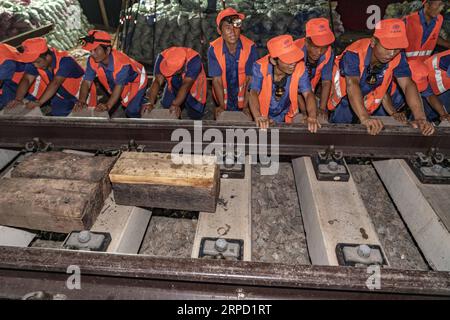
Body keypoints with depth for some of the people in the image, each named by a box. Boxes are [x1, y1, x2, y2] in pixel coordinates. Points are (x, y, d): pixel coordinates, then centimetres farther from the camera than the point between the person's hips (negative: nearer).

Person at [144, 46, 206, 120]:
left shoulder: (194, 60, -38)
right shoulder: (162, 58, -29)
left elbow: (186, 85, -45)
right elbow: (157, 81, -34)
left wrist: (175, 104, -58)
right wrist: (151, 102, -48)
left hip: (193, 85, -3)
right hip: (173, 86, 3)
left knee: (195, 115, -7)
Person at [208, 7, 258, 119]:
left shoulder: (250, 47, -20)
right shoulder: (214, 49, -19)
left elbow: (250, 79, -18)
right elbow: (217, 80, -18)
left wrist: (246, 106, -22)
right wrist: (222, 106, -23)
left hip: (242, 97, 0)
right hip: (223, 98, 0)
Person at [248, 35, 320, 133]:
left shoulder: (299, 67, -16)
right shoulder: (261, 67, -20)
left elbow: (308, 94, -19)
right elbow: (254, 93, -29)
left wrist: (312, 117, -39)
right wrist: (258, 117, -47)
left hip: (285, 118, 2)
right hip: (263, 116, -1)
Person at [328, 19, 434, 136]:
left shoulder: (398, 57, -21)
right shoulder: (354, 54, -35)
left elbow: (408, 85, -29)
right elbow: (352, 84, -49)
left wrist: (420, 118, -45)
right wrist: (364, 118, -64)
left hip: (373, 104, 4)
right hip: (346, 101, -4)